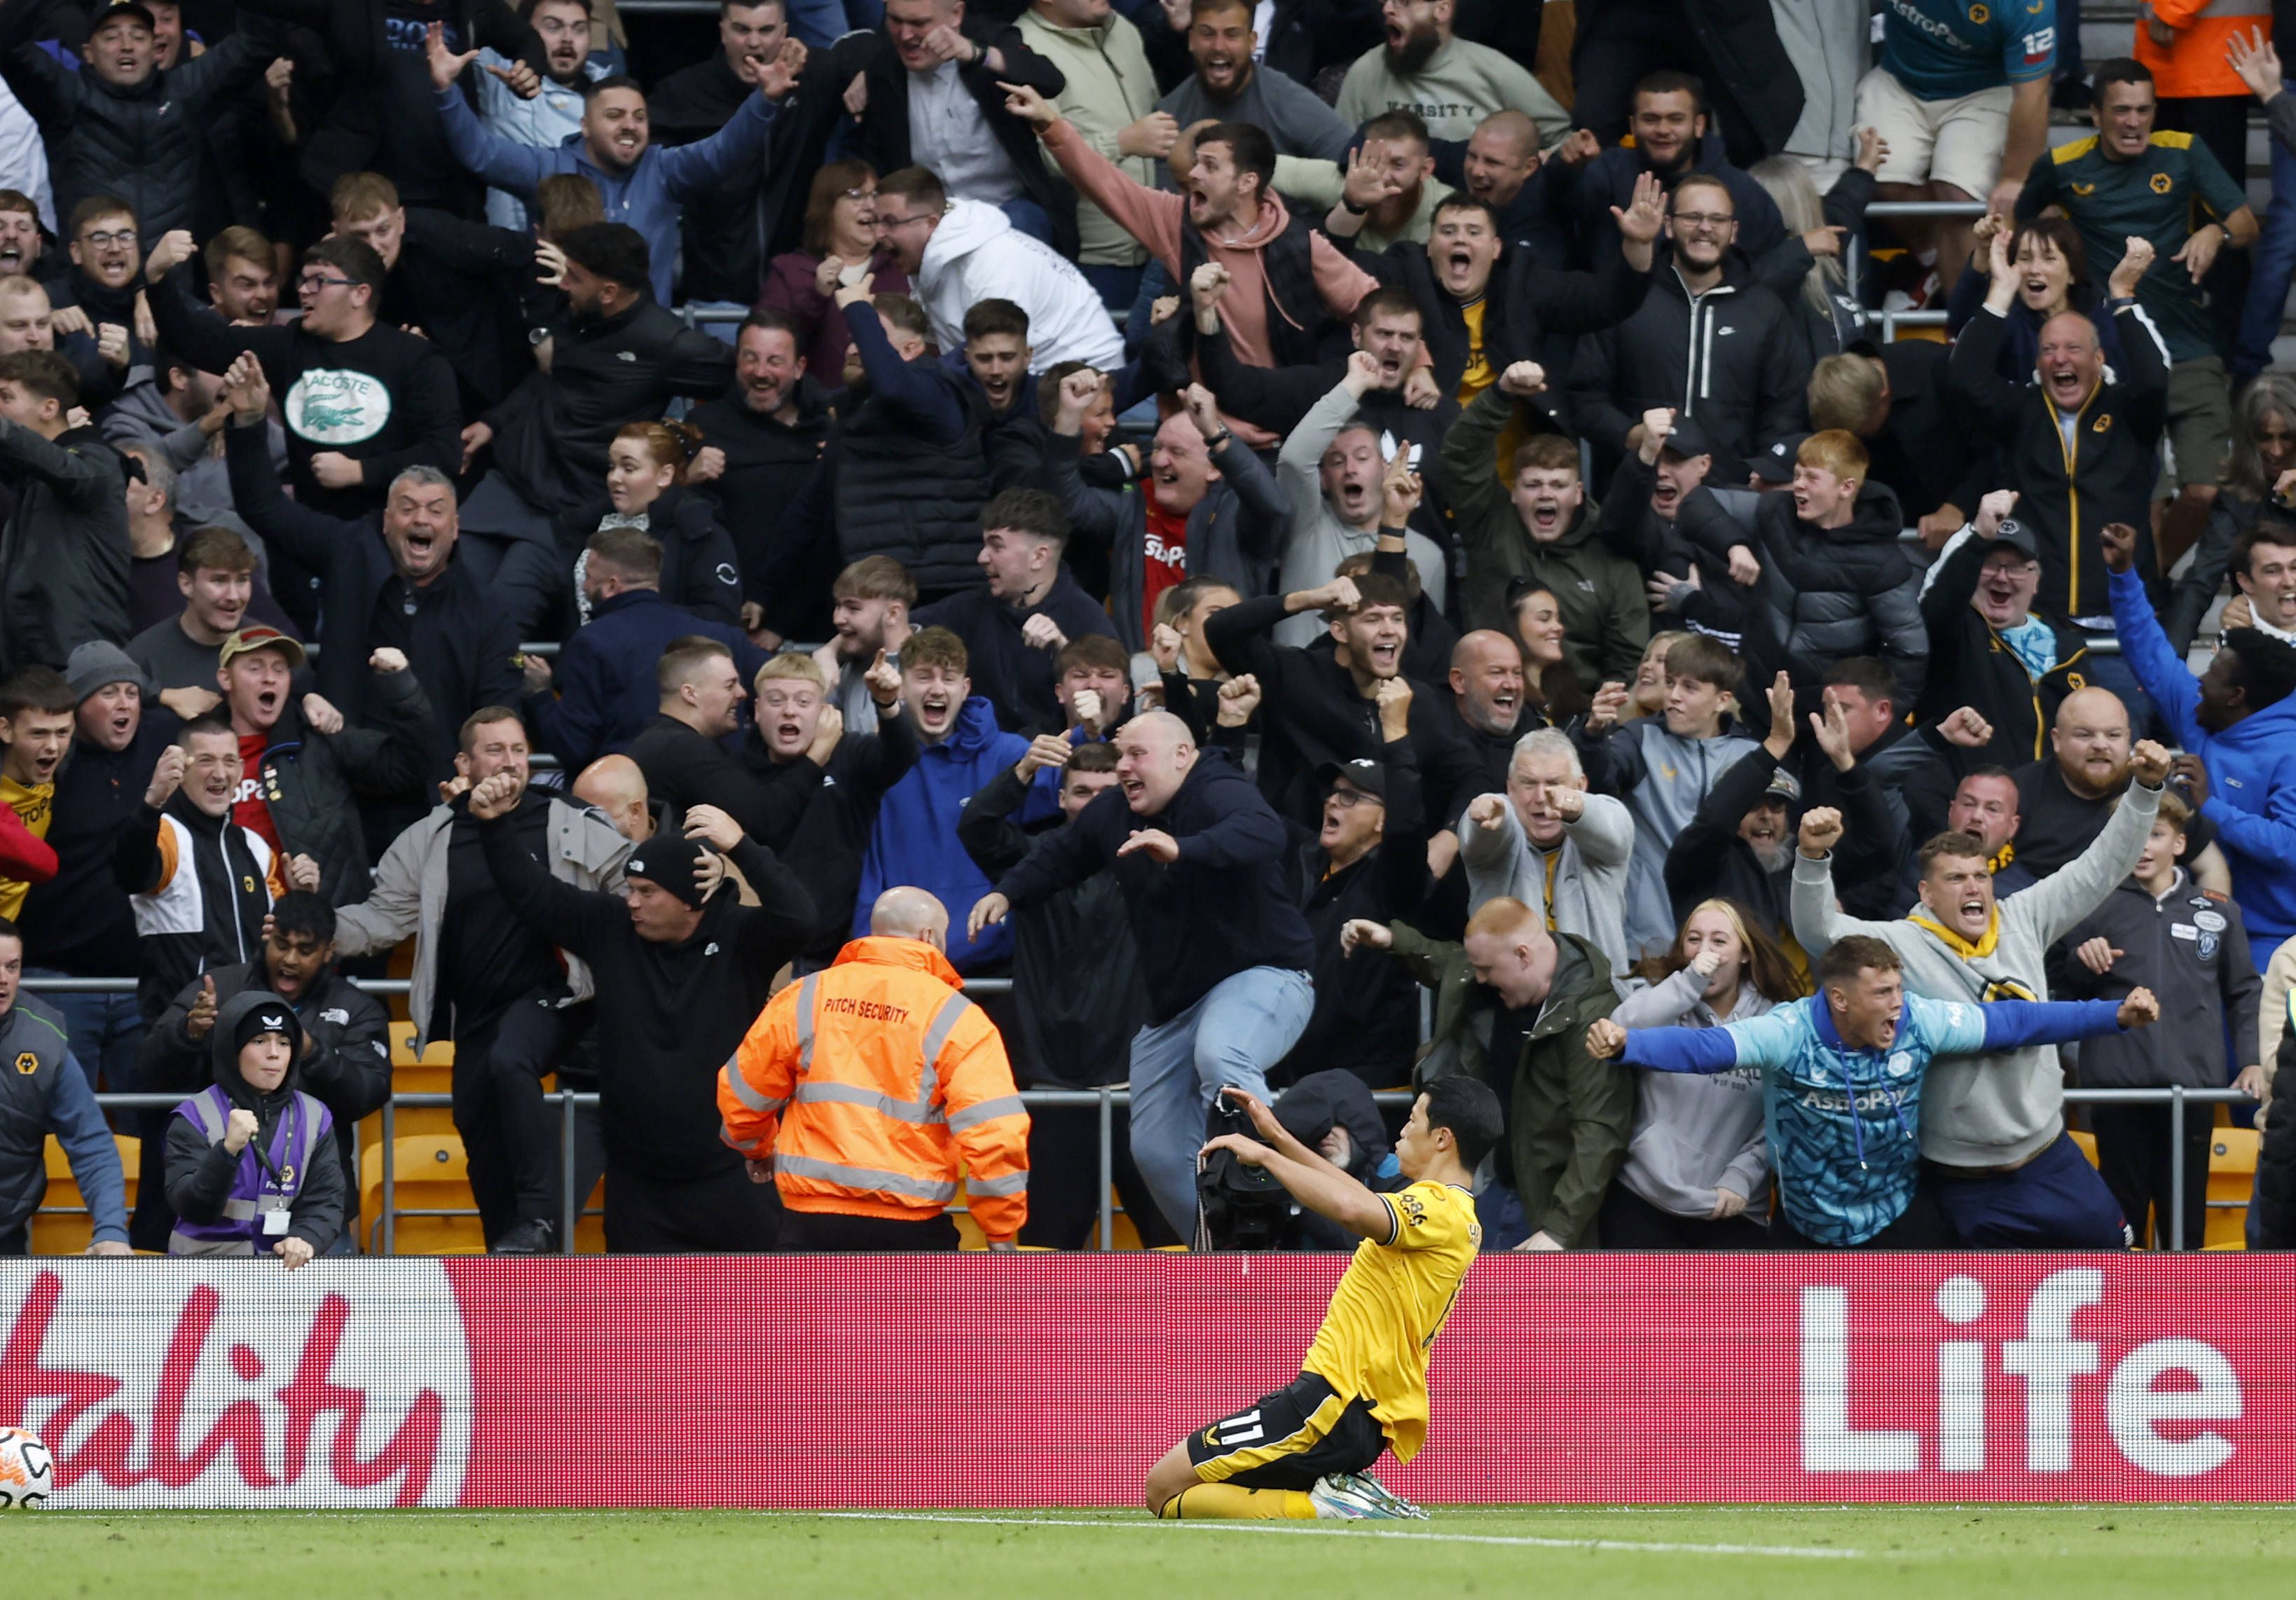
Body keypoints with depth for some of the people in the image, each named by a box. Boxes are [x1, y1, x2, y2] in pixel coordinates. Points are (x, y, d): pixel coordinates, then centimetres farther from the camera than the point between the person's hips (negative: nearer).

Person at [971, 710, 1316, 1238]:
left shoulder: (1219, 795, -19)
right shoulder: (1113, 813, 6)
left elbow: (1263, 833, -42)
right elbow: (1060, 857, 24)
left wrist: (1183, 850, -57)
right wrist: (1007, 893, 7)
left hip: (1260, 977, -9)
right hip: (1174, 1004, 9)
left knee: (1220, 1057, -41)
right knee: (1157, 1150, 7)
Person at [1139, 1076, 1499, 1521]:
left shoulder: (1439, 1207, -15)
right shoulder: (1456, 1214, 17)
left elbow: (1353, 1209, -35)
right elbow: (1363, 1201, 35)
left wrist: (1265, 1155, -23)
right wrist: (1278, 1138, 35)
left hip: (1334, 1403, -11)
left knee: (1165, 1486, -10)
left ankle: (1326, 1505, -15)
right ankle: (1338, 1497, 3)